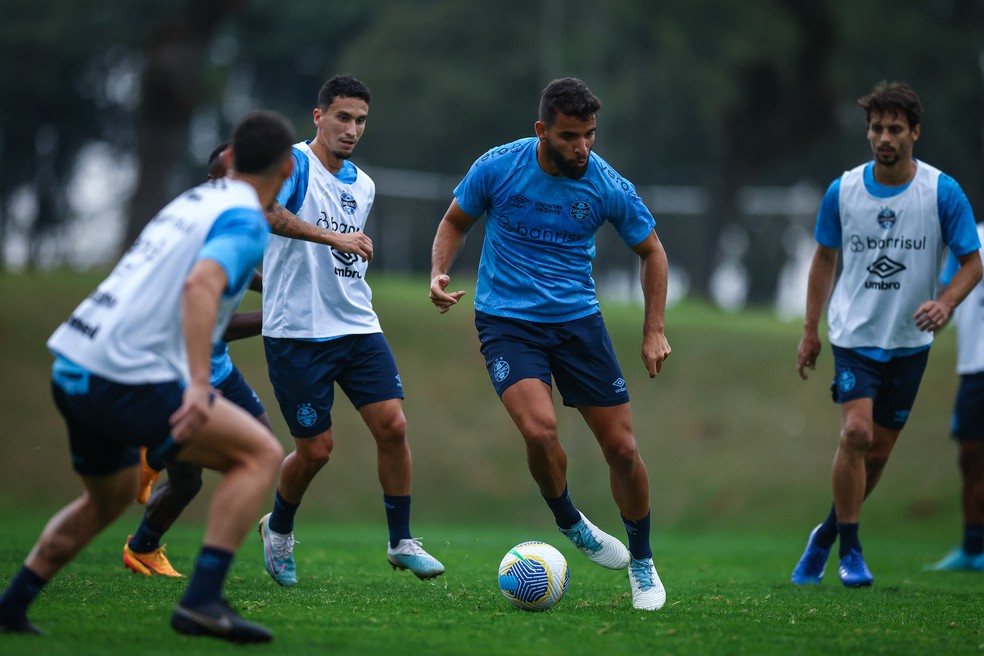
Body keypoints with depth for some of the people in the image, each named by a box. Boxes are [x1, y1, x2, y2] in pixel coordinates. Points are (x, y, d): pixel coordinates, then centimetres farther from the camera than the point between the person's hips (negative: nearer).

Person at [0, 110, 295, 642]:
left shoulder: (194, 200, 21)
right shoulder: (246, 222, -6)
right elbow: (201, 284, -25)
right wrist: (199, 384, -32)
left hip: (71, 372, 9)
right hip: (127, 380, -9)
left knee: (109, 497, 30)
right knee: (260, 454, -3)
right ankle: (202, 600, -12)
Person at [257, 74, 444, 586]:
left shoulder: (362, 186, 14)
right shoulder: (294, 164, -11)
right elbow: (263, 210, -32)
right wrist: (333, 237, -39)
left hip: (358, 328, 6)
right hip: (296, 333, -6)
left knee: (392, 425, -7)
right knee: (316, 449, -1)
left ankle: (401, 542, 5)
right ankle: (278, 528, 27)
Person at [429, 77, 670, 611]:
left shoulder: (608, 187, -8)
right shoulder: (497, 167, -10)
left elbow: (651, 251, 8)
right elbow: (455, 222, 8)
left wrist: (654, 331, 1)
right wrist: (439, 273, -11)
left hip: (578, 320, 2)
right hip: (506, 321, -2)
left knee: (622, 447, -1)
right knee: (540, 429, -26)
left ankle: (642, 564, 21)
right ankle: (569, 524, 4)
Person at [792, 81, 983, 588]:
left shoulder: (943, 192, -8)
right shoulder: (842, 191, -3)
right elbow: (825, 258, 10)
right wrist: (810, 330, 10)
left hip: (909, 342, 1)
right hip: (854, 334, -1)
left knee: (879, 449, 6)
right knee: (856, 432, -19)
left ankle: (828, 534, 29)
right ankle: (850, 550, -5)